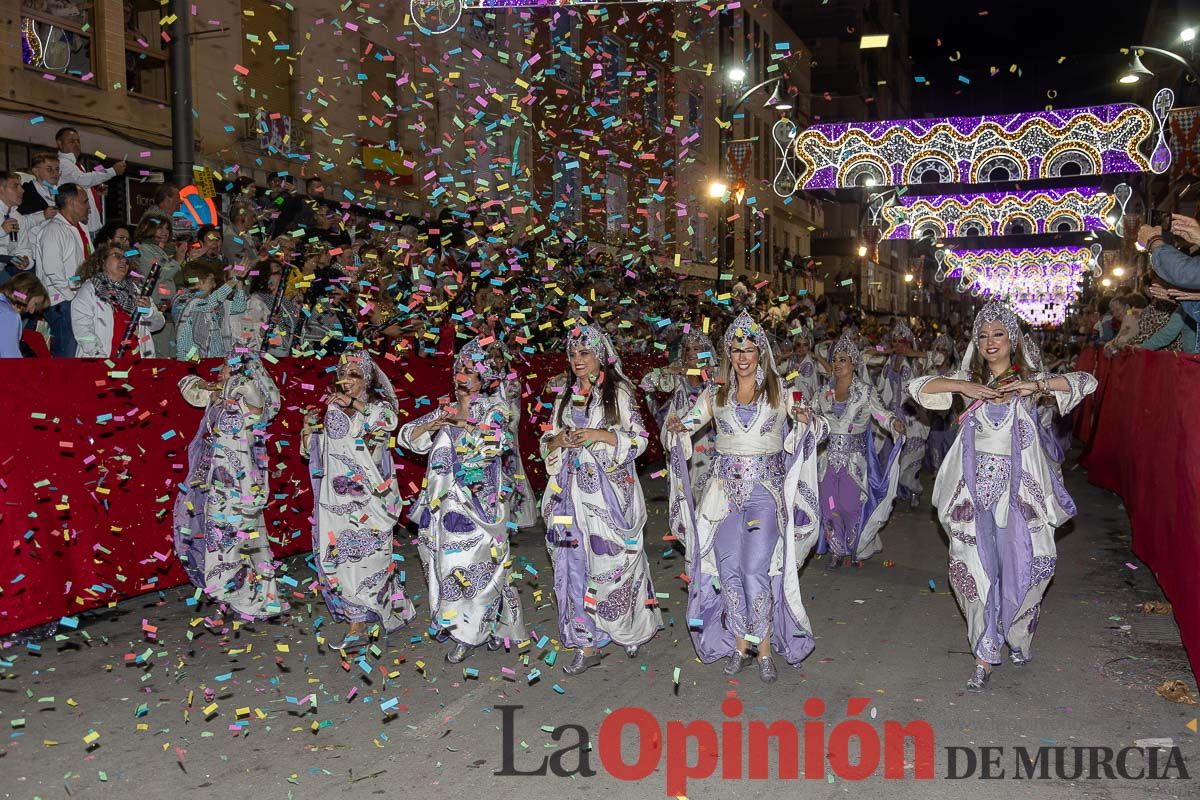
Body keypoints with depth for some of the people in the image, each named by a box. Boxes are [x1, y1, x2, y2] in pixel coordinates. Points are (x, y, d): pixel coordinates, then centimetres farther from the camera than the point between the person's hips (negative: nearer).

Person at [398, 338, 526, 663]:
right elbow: (407, 437, 12)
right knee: (446, 565, 6)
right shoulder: (447, 410, 15)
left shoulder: (495, 409, 2)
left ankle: (469, 633, 5)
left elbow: (497, 441, -17)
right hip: (446, 501, 5)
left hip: (478, 502, -5)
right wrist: (432, 424, -6)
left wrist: (462, 421, -14)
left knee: (472, 565, -7)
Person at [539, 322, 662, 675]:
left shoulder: (618, 392, 1)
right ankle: (588, 644, 8)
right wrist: (560, 439, -5)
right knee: (576, 563, 1)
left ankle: (630, 630, 21)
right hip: (574, 492, 4)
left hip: (610, 491, -4)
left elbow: (638, 438, -3)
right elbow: (547, 444, 18)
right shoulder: (566, 398, 15)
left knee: (613, 560, -2)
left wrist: (599, 435, -14)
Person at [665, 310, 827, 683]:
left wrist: (807, 420, -16)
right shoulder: (715, 394, 8)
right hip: (726, 491, 2)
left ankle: (766, 649, 4)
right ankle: (739, 645, 18)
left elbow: (820, 428, 6)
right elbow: (685, 425, 10)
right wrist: (676, 426, -12)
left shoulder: (780, 393, 3)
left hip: (766, 490, -2)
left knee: (755, 571, -11)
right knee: (729, 570, 2)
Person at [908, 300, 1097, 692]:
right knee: (977, 569, 0)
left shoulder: (1029, 380, 5)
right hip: (975, 488, 1)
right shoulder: (968, 380, 8)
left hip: (1018, 488, -1)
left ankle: (1018, 636, 31)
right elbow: (917, 387, 0)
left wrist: (1036, 385, -17)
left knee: (1021, 567, 4)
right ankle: (985, 655, 11)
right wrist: (963, 387, -12)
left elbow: (1086, 381, -4)